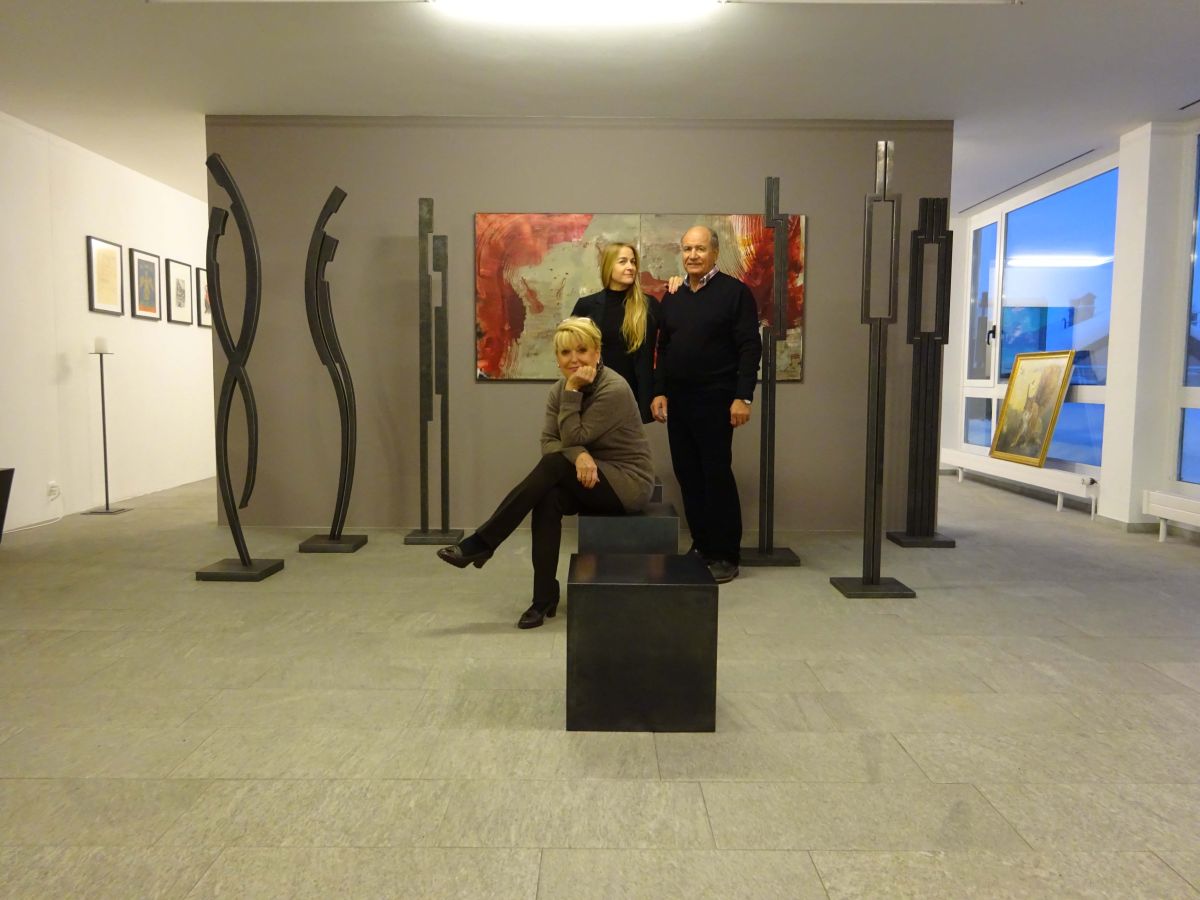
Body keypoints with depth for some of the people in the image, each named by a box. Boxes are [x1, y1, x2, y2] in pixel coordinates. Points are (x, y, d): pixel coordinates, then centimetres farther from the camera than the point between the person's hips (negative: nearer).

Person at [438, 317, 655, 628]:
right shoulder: (560, 390, 2)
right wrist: (579, 455, -26)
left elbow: (572, 438, -20)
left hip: (628, 481, -6)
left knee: (553, 466, -28)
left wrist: (572, 390, -23)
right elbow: (548, 443, -7)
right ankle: (544, 598, -20)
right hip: (591, 476, 6)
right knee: (549, 498, -27)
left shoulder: (614, 390, -20)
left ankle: (481, 543, -22)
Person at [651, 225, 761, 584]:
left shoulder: (734, 292, -4)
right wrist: (659, 391, 7)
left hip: (715, 399, -6)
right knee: (688, 475, 9)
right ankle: (701, 546, 20)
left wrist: (742, 397, -16)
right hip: (678, 399, 6)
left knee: (717, 476, -3)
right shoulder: (673, 296, 14)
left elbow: (750, 348, -9)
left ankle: (725, 555, 7)